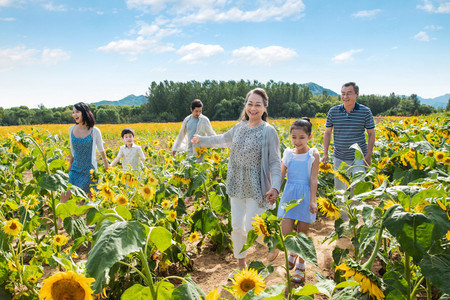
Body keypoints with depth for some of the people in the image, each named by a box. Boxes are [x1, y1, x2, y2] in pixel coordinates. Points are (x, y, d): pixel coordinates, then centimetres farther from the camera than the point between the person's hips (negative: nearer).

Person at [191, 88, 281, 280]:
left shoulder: (268, 131, -11)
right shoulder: (240, 126, 6)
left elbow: (275, 162, -12)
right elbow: (224, 139, 26)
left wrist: (275, 187, -25)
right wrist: (202, 140, 36)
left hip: (256, 188, -6)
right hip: (236, 186, 6)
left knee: (250, 228, -5)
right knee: (236, 226, 12)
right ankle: (241, 265, 30)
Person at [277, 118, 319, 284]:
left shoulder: (313, 155, -5)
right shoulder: (288, 153, 3)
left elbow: (313, 179, -7)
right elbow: (281, 175, 7)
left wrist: (312, 201, -13)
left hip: (305, 196, -2)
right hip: (289, 195, 2)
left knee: (302, 233, 8)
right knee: (285, 232, -4)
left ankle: (300, 266, 28)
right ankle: (292, 252, 30)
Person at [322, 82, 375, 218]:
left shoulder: (365, 112, -4)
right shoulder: (333, 111, 0)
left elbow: (371, 134, 3)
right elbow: (327, 133, 9)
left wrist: (369, 155, -4)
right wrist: (325, 153, 4)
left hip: (358, 157, -2)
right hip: (340, 158, 2)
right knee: (340, 189, 10)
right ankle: (342, 217, 27)